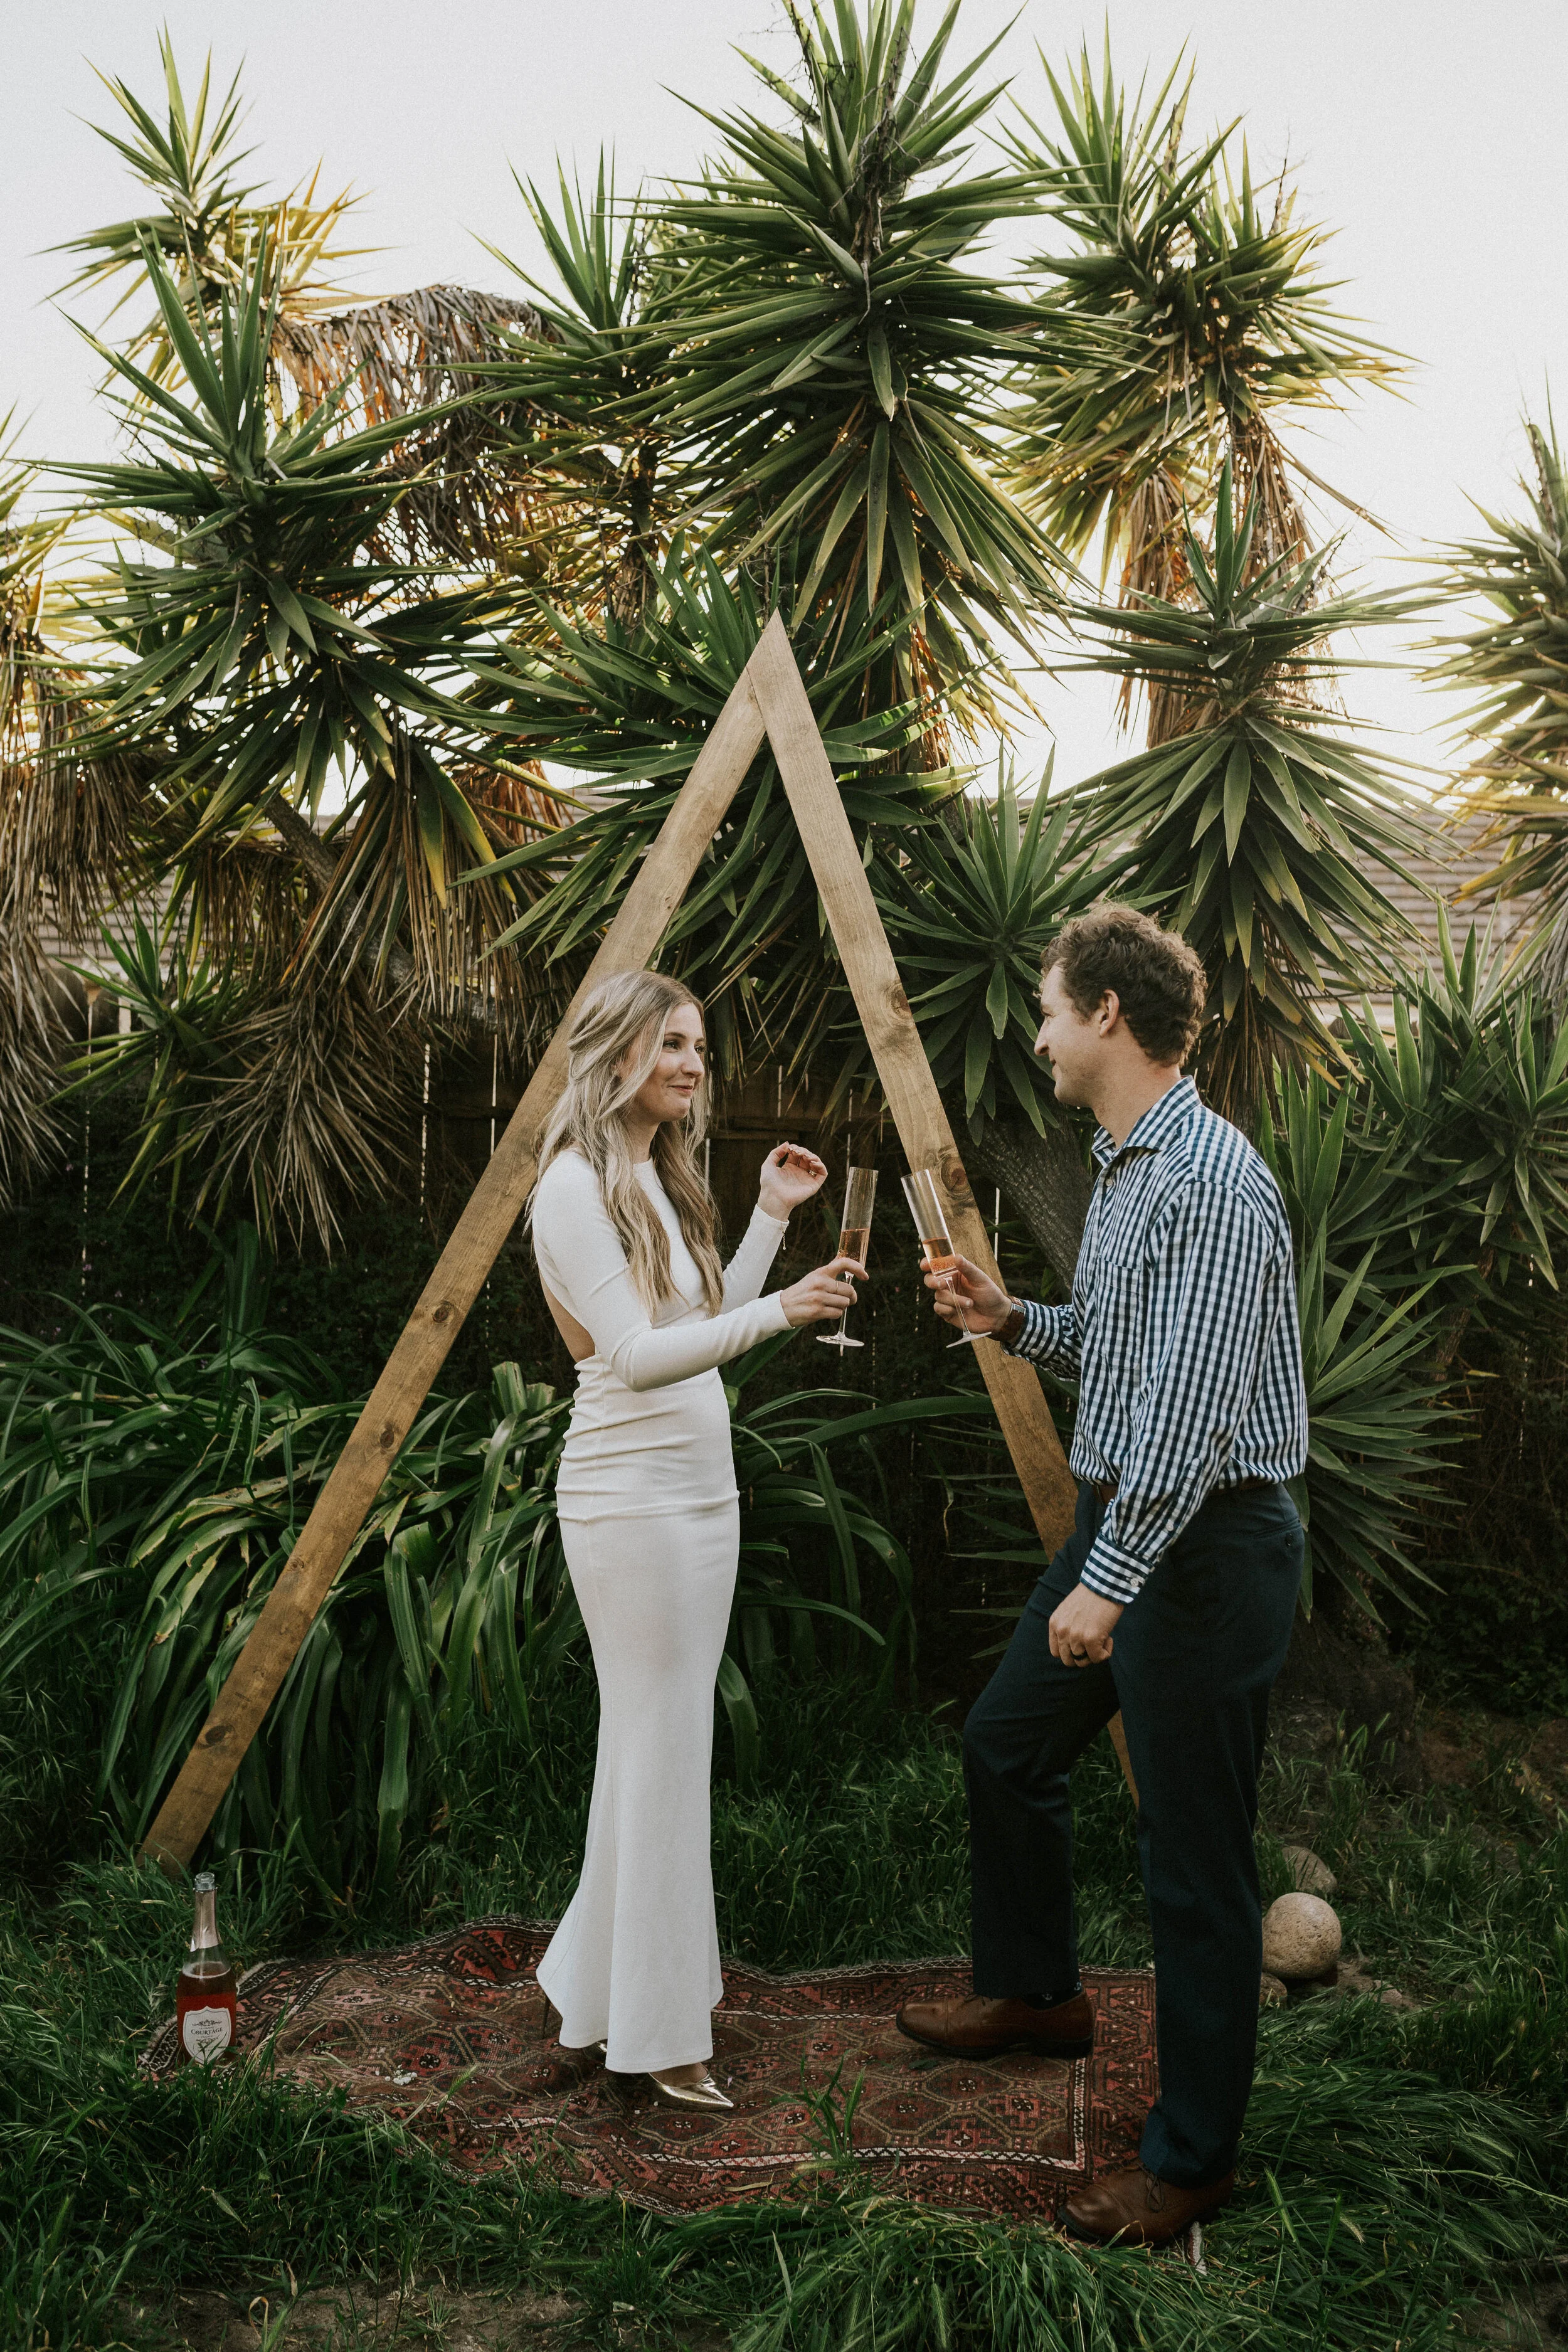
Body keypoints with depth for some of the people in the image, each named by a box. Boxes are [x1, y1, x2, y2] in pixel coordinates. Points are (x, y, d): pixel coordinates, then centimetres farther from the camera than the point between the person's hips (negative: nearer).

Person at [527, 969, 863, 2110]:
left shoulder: (664, 1179, 14)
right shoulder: (576, 1184, -13)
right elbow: (634, 1353, -21)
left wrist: (773, 1217, 9)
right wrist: (780, 1311, -31)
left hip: (703, 1490, 9)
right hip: (630, 1495, -9)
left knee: (657, 1744, 15)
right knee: (663, 1751, -2)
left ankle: (604, 1986, 30)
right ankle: (658, 2033, 11)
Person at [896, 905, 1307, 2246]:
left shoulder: (1209, 1181, -21)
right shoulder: (1124, 1167, 11)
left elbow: (1191, 1404, -27)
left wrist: (1111, 1580, -28)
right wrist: (1015, 1321, 6)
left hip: (1204, 1545, -11)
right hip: (1123, 1525, 11)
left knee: (1195, 1859, 1)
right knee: (1007, 1743, 22)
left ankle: (1193, 2157, 16)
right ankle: (1035, 1993, 43)